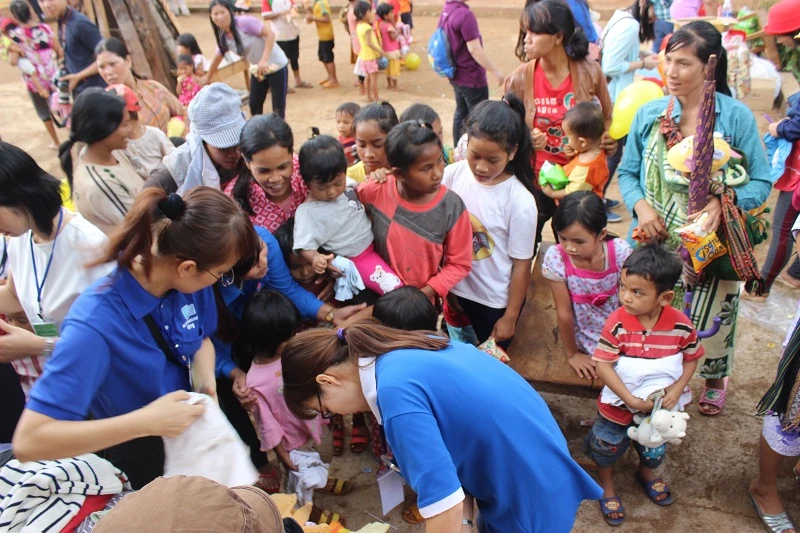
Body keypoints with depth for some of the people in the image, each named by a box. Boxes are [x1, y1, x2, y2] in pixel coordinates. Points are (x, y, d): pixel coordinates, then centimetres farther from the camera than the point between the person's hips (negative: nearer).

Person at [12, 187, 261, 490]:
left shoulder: (189, 282, -19)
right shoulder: (95, 324, -37)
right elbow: (28, 441, -35)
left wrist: (206, 380, -19)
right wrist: (147, 421, -40)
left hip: (195, 432, 6)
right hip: (140, 464, -5)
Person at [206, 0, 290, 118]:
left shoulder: (245, 22, -22)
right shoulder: (223, 37, -1)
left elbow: (270, 34, -24)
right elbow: (218, 57, 14)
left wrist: (264, 60, -31)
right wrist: (207, 78, 22)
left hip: (276, 66, -7)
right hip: (257, 70, 7)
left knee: (278, 107, -3)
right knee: (254, 104, 11)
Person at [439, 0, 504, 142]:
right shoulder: (465, 14, -24)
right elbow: (474, 49, -24)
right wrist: (495, 71, -18)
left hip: (457, 75, 9)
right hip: (472, 77, -9)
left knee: (461, 113, 18)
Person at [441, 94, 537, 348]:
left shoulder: (520, 201, -23)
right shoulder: (453, 174, -14)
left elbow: (522, 265, -14)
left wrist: (510, 317, -8)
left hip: (495, 301, -3)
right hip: (454, 290, 4)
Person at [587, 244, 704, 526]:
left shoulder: (681, 325, -21)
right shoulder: (617, 323, -28)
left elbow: (691, 358, -4)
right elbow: (603, 366, -25)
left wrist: (676, 389, -18)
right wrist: (632, 400, -27)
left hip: (660, 405, 3)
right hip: (619, 404, -2)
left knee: (654, 448, 28)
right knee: (608, 446, 19)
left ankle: (646, 472, 61)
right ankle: (606, 485, 49)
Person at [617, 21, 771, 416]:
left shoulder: (736, 116, -9)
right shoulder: (649, 114, -2)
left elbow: (760, 181, -6)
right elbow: (627, 173, 4)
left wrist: (724, 202, -25)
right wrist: (640, 204, -15)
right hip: (656, 243, 2)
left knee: (708, 320, 12)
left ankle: (715, 378, 44)